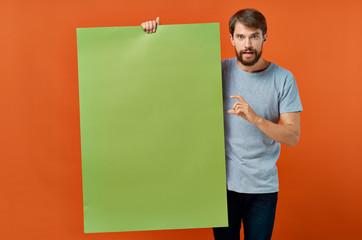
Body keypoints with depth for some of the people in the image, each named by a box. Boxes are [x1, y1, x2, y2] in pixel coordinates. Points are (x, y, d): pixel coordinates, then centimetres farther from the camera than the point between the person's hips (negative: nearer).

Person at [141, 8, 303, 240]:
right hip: (224, 182, 1)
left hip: (264, 188, 0)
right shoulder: (219, 71, -1)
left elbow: (293, 137, -8)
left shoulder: (283, 79, -4)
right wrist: (154, 34, -5)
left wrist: (254, 118, -24)